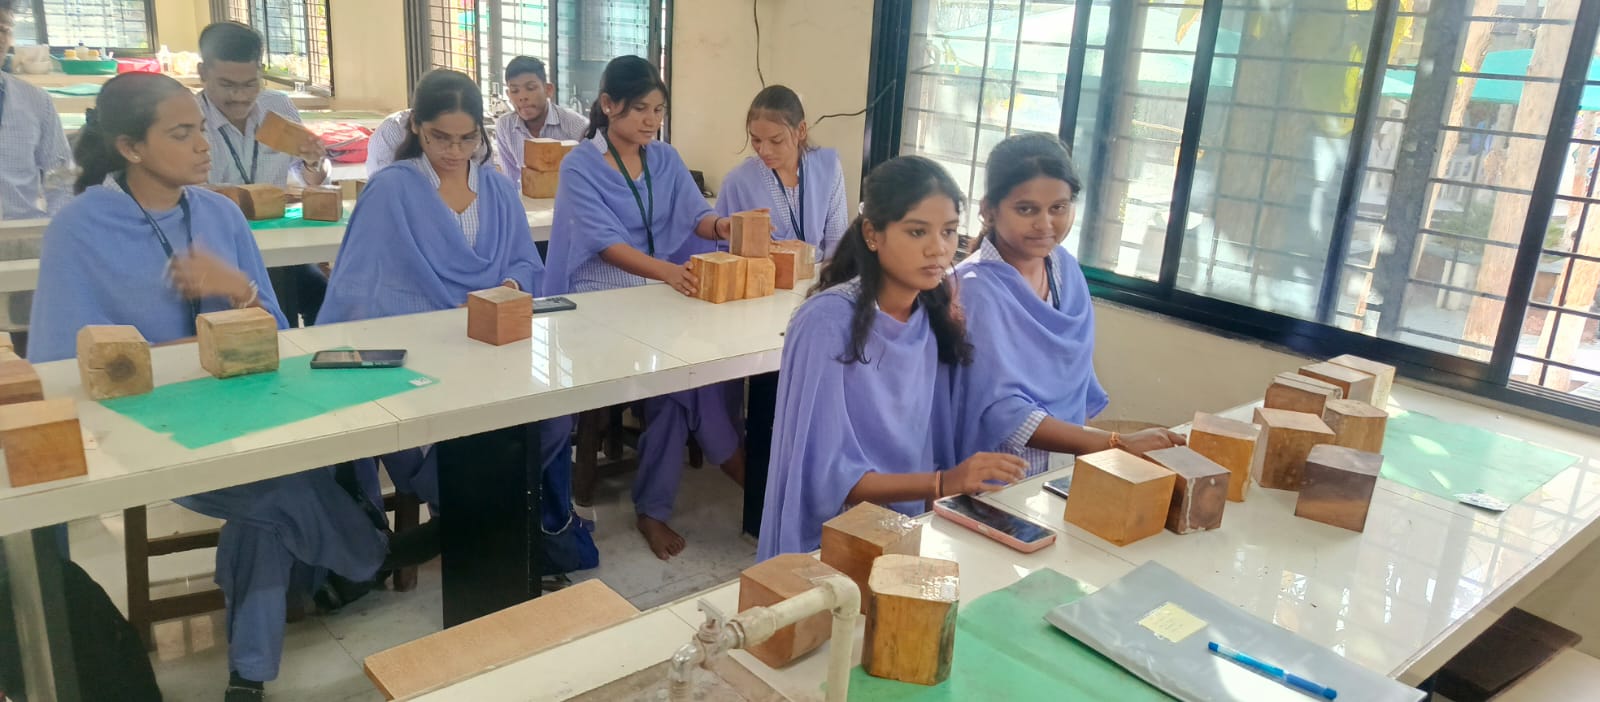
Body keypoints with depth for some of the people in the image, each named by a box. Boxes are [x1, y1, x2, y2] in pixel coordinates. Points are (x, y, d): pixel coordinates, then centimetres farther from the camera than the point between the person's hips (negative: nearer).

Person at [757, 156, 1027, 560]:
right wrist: (943, 484, -23)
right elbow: (824, 476, -18)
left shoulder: (938, 319, 0)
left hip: (908, 534, 6)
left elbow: (928, 449, 7)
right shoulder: (829, 322, -18)